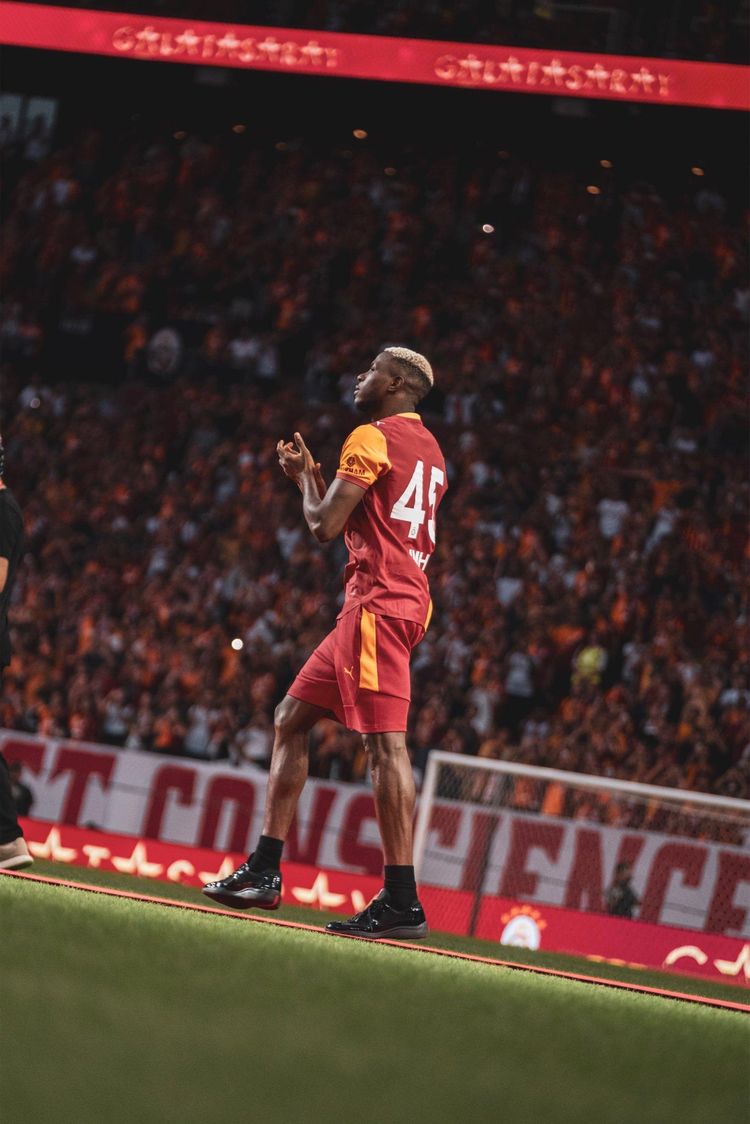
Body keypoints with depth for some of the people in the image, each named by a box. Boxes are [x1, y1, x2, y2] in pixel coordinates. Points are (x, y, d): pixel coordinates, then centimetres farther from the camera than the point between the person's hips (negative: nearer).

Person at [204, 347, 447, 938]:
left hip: (378, 600, -10)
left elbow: (325, 525, -10)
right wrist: (312, 476, 25)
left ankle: (403, 901, -19)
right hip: (405, 596, 10)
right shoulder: (429, 449, 22)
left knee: (386, 742, -14)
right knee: (291, 718, 15)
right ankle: (264, 872, 17)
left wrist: (304, 475, 10)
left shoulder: (372, 437, -7)